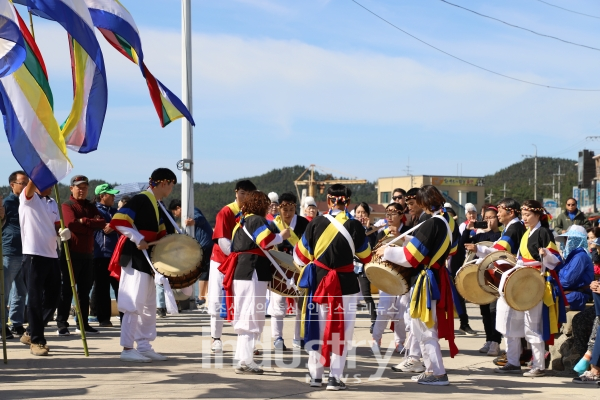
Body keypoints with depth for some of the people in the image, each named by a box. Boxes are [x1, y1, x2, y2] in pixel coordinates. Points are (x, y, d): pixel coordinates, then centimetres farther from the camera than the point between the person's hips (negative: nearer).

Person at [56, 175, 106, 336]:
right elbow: (72, 224, -20)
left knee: (85, 290, 9)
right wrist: (92, 225, -11)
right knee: (67, 289, -4)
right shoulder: (67, 205, -3)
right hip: (71, 252, -6)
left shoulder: (90, 206, 15)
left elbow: (102, 222, -1)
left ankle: (84, 324, 14)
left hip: (88, 253, 6)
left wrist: (84, 221, -15)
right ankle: (62, 324, -1)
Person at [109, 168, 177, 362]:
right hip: (134, 257, -10)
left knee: (149, 305, 13)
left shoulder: (158, 207, 14)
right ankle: (127, 349, -4)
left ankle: (144, 346, 20)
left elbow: (160, 234, 22)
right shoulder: (140, 200, -14)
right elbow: (117, 222, -23)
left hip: (148, 259, 10)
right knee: (134, 304, -8)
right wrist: (138, 239, -26)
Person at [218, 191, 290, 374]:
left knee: (245, 316, 15)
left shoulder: (242, 222, 20)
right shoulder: (257, 220, -8)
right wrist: (282, 236, -4)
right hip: (253, 272, -10)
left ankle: (242, 358, 19)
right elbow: (265, 241, -20)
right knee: (252, 316, -8)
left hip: (240, 271, 10)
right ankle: (245, 361, -9)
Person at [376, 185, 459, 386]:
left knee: (425, 329, 0)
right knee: (422, 327, 18)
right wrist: (409, 242, 19)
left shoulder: (432, 224, -21)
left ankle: (438, 374, 3)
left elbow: (410, 257, -20)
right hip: (440, 276, 9)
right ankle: (432, 369, 22)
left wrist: (387, 252, -5)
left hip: (429, 279, -9)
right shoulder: (449, 222, 5)